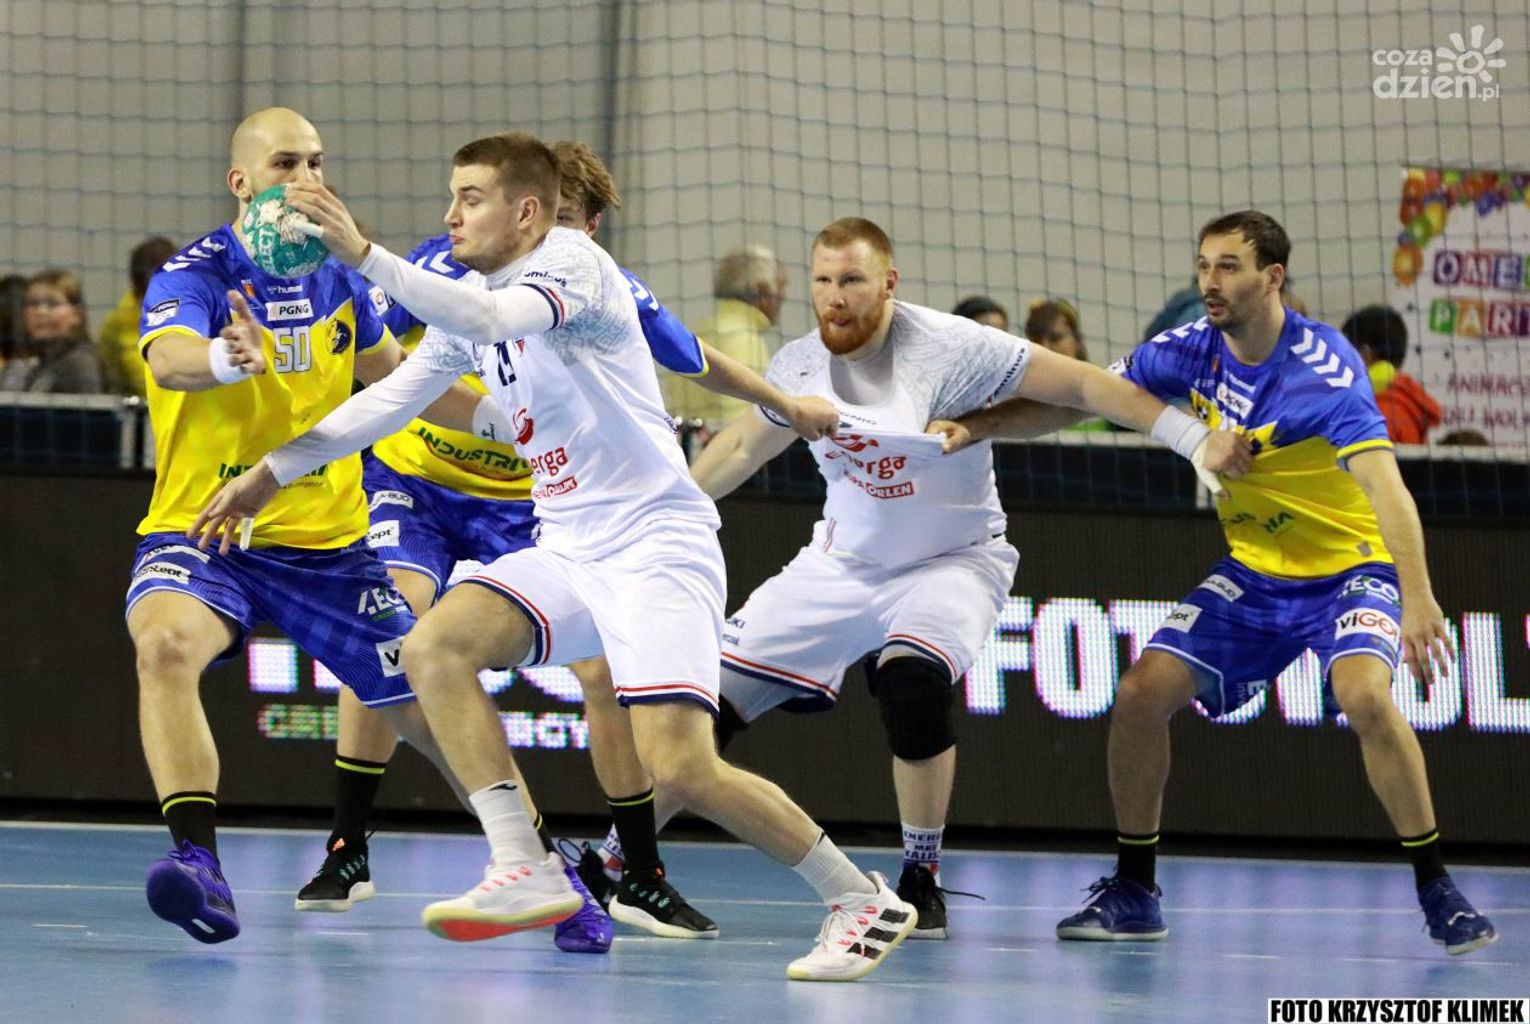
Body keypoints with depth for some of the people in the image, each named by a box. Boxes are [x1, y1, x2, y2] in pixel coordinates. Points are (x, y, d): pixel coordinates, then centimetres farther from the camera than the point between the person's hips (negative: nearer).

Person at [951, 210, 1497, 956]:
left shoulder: (1325, 368, -26)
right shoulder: (1189, 351, -8)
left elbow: (1382, 483, -37)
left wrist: (1417, 599, -49)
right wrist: (974, 425, -19)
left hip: (1351, 567, -6)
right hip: (1253, 572, 6)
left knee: (1364, 694, -31)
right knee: (1142, 693, -6)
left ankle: (1438, 895, -18)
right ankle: (1133, 892, 10)